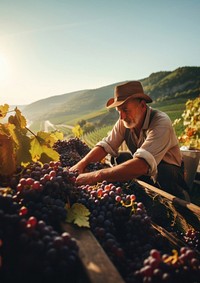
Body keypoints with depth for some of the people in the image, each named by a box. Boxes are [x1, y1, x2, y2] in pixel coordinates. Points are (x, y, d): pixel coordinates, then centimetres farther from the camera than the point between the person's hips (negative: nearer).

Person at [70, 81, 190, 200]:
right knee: (120, 159, -15)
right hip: (144, 175, 5)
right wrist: (81, 164, -28)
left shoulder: (161, 123, -31)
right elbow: (106, 145, -9)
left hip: (169, 175, -5)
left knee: (160, 171, -34)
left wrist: (97, 176, -48)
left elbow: (142, 164, -43)